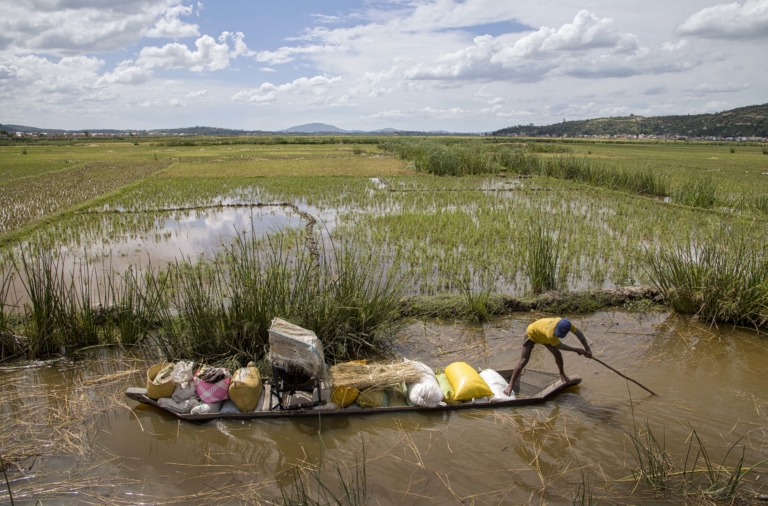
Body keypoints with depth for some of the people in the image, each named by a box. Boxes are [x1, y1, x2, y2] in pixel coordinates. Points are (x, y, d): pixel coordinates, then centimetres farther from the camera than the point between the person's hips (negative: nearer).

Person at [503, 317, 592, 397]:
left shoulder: (565, 324, -28)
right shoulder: (551, 334, -45)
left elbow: (579, 334, -15)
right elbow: (560, 346, -27)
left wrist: (587, 350, -18)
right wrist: (576, 350, -17)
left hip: (542, 335, 7)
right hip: (531, 334, -7)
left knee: (557, 354, 5)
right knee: (523, 361, -16)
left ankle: (562, 374, 35)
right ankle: (510, 386, -15)